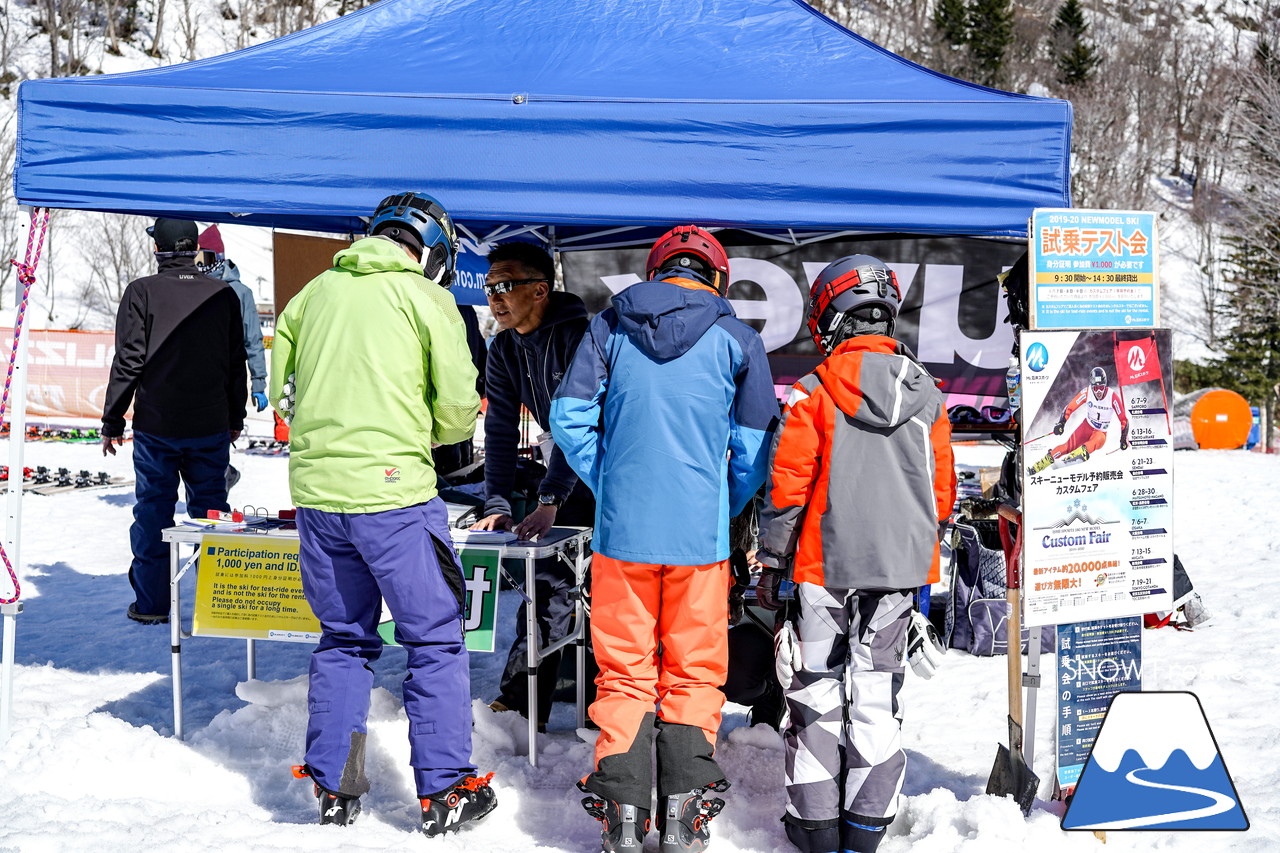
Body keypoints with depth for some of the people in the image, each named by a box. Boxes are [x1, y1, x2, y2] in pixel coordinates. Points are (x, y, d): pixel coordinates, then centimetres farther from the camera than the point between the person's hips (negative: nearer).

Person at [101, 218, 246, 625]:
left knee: (153, 511, 7)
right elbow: (236, 363, 9)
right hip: (211, 425, 2)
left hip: (155, 426, -2)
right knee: (211, 510, 9)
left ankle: (151, 603, 11)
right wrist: (235, 418, 20)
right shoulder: (223, 295, 3)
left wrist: (112, 423, 2)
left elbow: (128, 362, -7)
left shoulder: (141, 292, -7)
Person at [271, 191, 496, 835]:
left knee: (342, 639, 17)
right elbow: (458, 403, -6)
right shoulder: (425, 298, -2)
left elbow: (279, 390, 16)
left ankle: (333, 788, 18)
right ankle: (444, 789, 9)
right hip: (393, 492, -5)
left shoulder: (315, 292, 12)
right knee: (435, 641, 6)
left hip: (315, 489, 5)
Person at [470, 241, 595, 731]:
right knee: (549, 574, 0)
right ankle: (522, 699, -1)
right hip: (567, 462, 7)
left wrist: (549, 500, -36)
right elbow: (501, 428, -1)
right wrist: (497, 502, -11)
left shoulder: (578, 336, -25)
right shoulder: (505, 350, -1)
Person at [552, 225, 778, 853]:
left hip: (621, 526, 1)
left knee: (624, 671, 9)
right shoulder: (737, 339, 2)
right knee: (693, 672, 9)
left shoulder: (610, 325, 5)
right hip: (700, 535, -1)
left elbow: (569, 416, 0)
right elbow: (756, 446, 0)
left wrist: (608, 487, 10)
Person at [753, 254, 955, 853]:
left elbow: (787, 485, -8)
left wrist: (772, 561, 1)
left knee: (818, 690, 6)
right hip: (901, 566, 4)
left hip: (827, 564, -4)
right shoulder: (926, 393, 6)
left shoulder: (814, 392, -9)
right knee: (879, 690, 9)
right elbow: (942, 490, 11)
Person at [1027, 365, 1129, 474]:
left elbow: (1123, 419, -9)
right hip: (1087, 426, 2)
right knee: (1069, 446, -19)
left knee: (1095, 442, -37)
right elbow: (1070, 407, -6)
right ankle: (1038, 465, -18)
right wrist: (1061, 423, -16)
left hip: (1101, 433, -2)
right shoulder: (1087, 393, -15)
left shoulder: (1112, 396, -18)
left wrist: (1124, 438, -11)